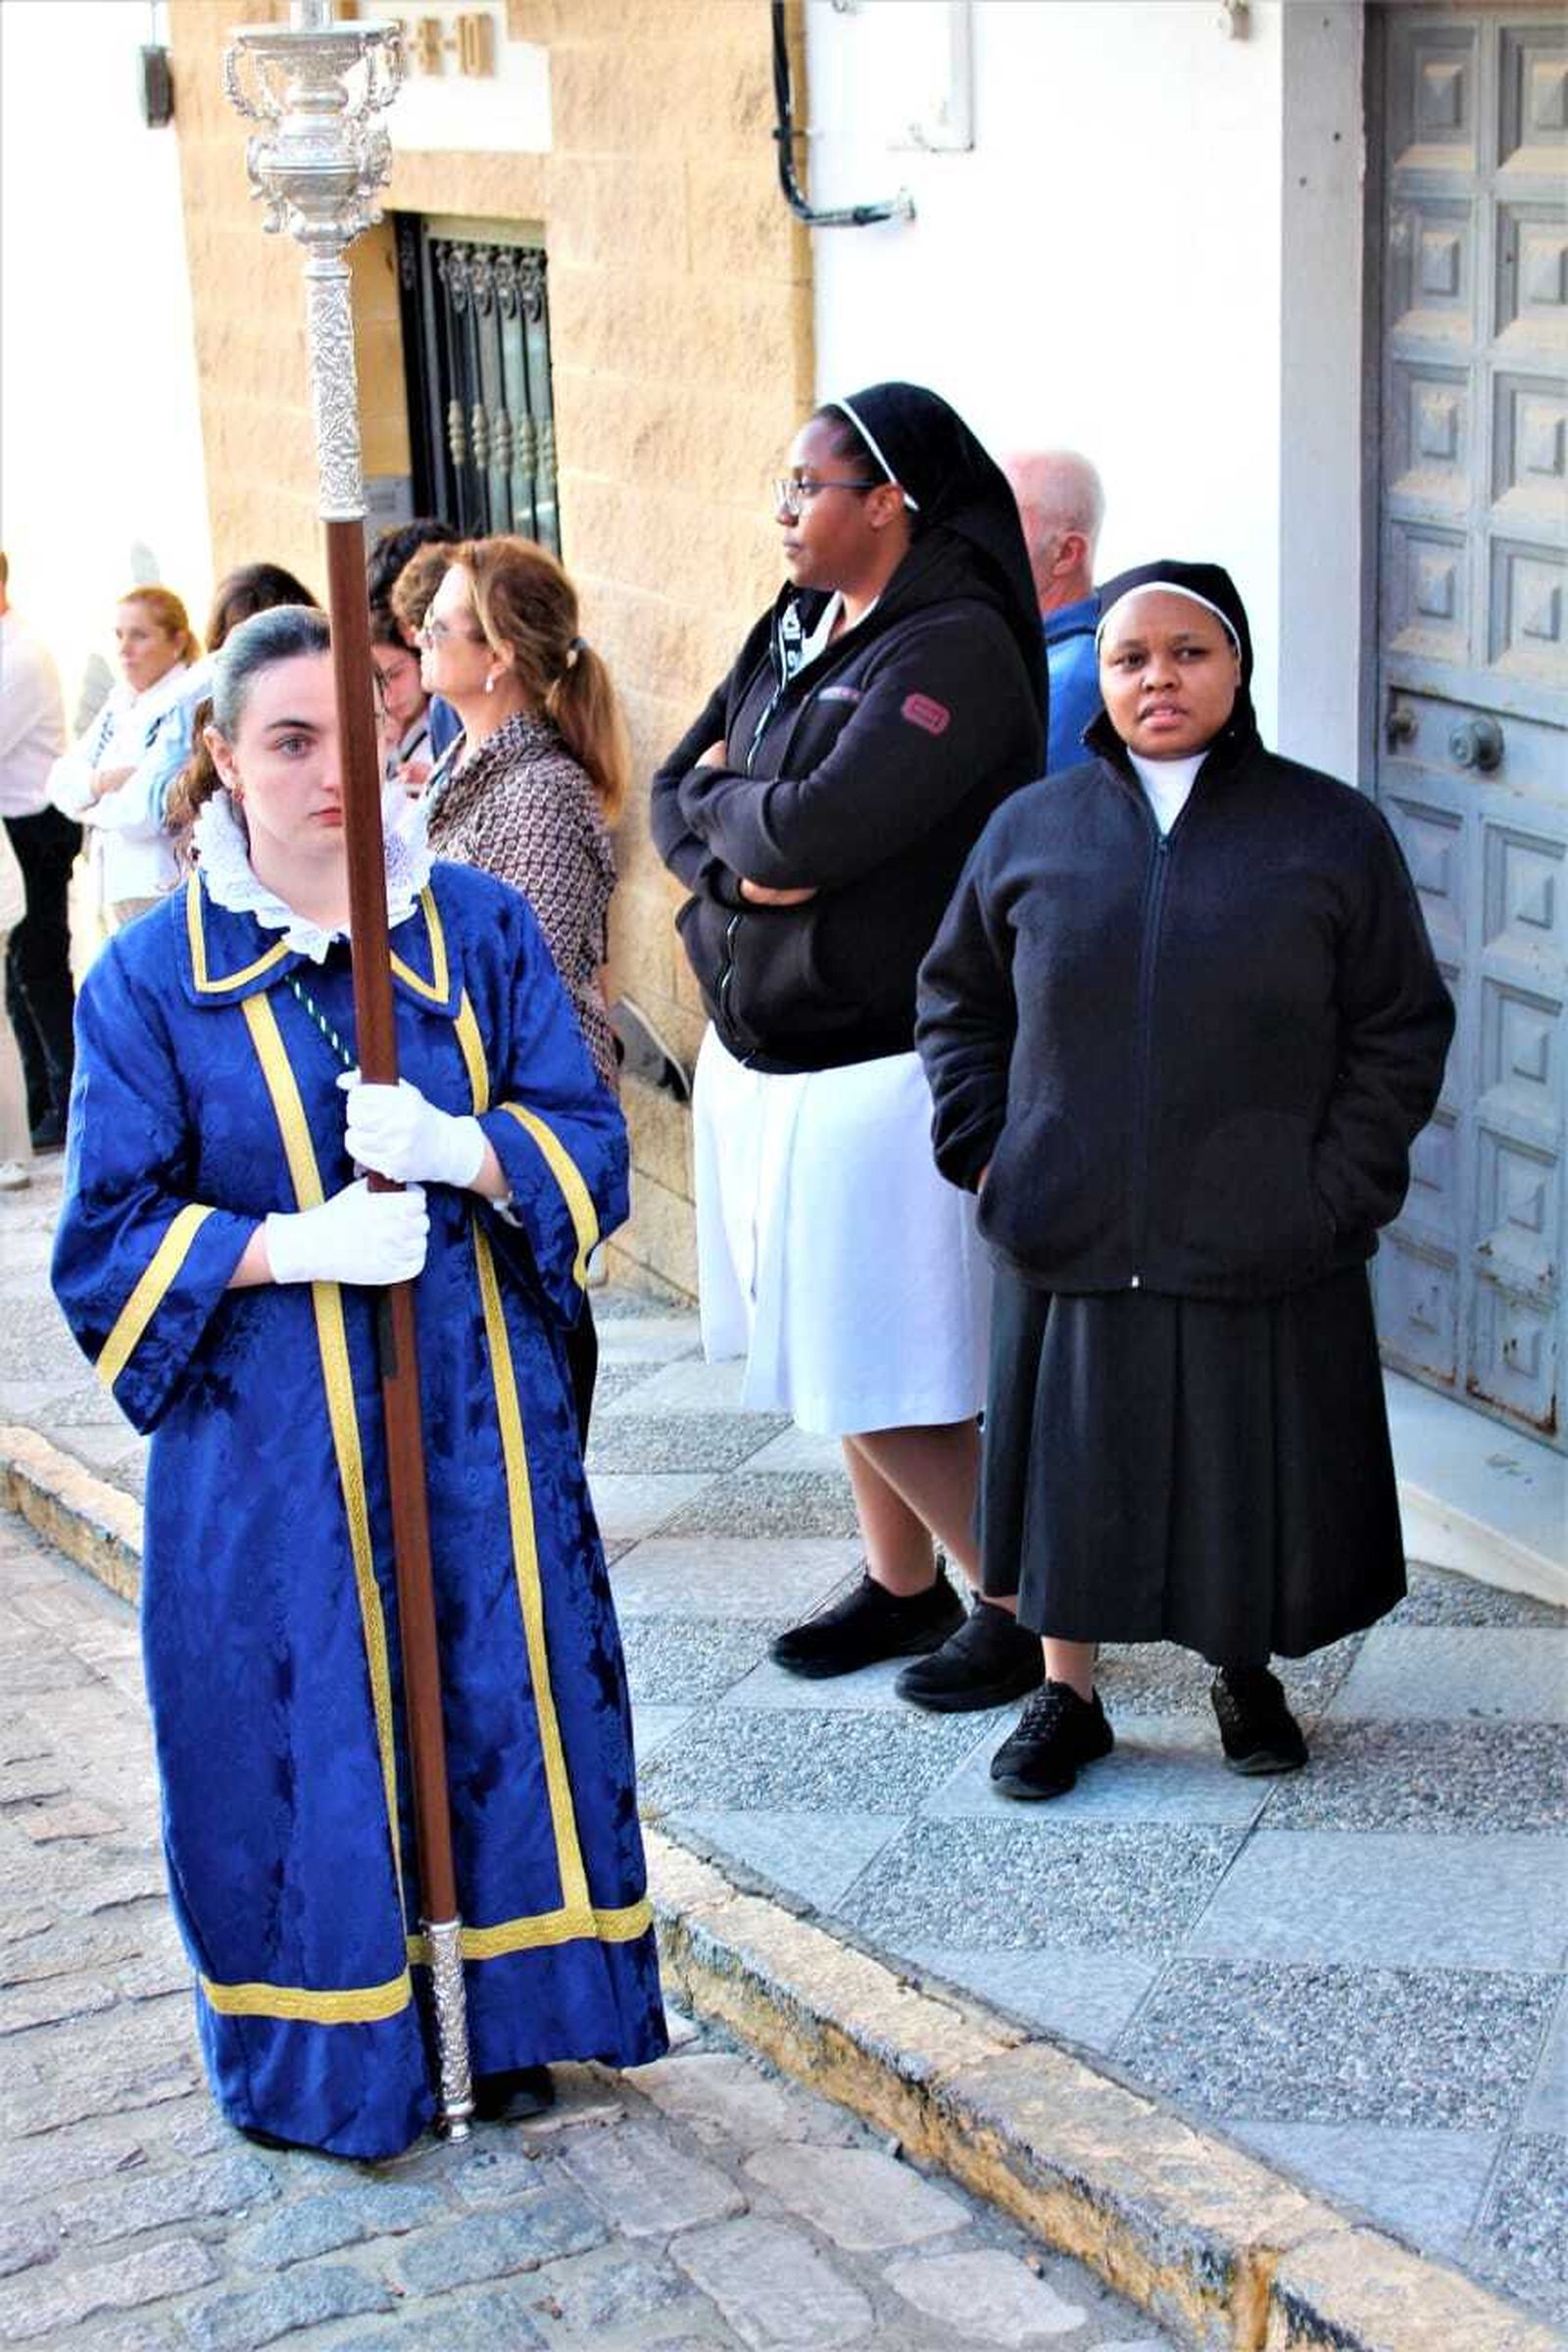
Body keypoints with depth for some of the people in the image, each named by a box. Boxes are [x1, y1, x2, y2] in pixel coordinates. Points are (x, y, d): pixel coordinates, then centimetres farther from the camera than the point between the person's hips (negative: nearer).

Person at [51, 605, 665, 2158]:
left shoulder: (480, 930, 3)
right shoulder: (152, 976, -4)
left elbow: (588, 1142, 2)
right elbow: (109, 1237, -4)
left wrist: (461, 1147, -19)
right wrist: (292, 1243, -19)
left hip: (480, 1420, 2)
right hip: (267, 1443, -2)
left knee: (500, 1699, 10)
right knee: (302, 1732, 4)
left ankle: (515, 2013, 29)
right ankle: (322, 2052, 24)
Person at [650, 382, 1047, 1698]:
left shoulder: (953, 651, -17)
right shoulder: (793, 630, 9)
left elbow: (810, 827, -26)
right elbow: (678, 797, 8)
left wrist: (725, 793, -6)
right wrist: (738, 859, -13)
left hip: (881, 1071, -9)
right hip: (761, 1056, 9)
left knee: (895, 1382, -3)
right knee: (836, 1351, 18)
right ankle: (904, 1588, 33)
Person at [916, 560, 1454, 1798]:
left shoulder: (1331, 832, -1)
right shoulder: (1034, 829, 4)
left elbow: (1402, 1030, 2)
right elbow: (957, 998, 16)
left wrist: (1336, 1191, -5)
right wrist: (985, 1149, 4)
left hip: (1262, 1254, -1)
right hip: (1071, 1245, 1)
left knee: (1252, 1474, 9)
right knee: (1072, 1467, 9)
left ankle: (1247, 1672, 32)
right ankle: (1067, 1694, 26)